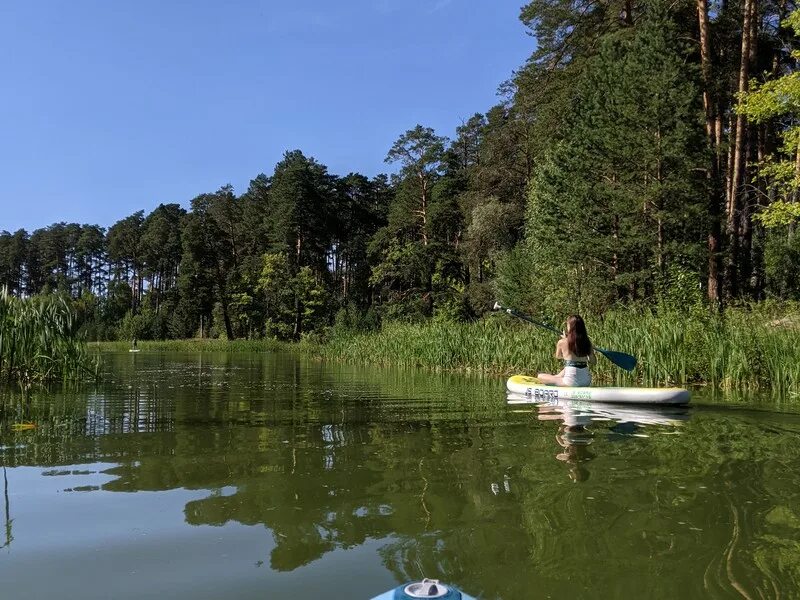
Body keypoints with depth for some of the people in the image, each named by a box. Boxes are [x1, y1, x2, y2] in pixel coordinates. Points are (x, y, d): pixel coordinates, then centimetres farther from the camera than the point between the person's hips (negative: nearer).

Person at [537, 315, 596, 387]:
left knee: (540, 376, 9)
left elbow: (558, 356, 12)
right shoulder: (587, 342, 0)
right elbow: (593, 361, 7)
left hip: (572, 382, -6)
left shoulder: (562, 342, -9)